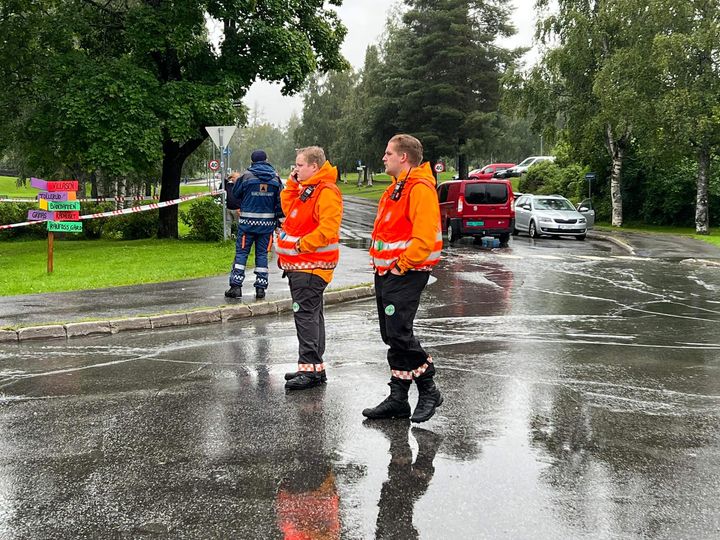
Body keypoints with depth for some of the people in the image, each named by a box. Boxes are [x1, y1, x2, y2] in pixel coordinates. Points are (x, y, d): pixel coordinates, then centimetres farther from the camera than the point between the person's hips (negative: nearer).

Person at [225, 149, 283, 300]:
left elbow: (235, 194, 6)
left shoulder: (246, 176, -6)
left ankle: (236, 286, -3)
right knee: (262, 254, 8)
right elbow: (280, 201, 3)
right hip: (267, 223, 3)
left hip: (248, 221, -2)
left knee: (241, 252, 3)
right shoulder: (275, 178, 2)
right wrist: (280, 220, 9)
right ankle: (261, 287, 7)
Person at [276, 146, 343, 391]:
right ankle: (314, 367, 20)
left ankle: (310, 368, -11)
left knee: (306, 314, -12)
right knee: (310, 314, 13)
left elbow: (328, 228, -24)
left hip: (311, 265, -10)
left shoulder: (327, 192, -15)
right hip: (299, 263, 10)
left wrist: (301, 245, -22)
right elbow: (288, 208, 26)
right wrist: (292, 183, 15)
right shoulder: (306, 189, 17)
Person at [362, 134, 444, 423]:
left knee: (399, 333, -14)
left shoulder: (421, 188, -14)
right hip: (387, 273, 10)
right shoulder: (396, 188, 19)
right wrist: (380, 261, 17)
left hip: (406, 274, -10)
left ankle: (428, 390, 2)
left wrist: (402, 265, -18)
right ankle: (398, 398, 16)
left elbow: (424, 236, -23)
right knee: (392, 336, 10)